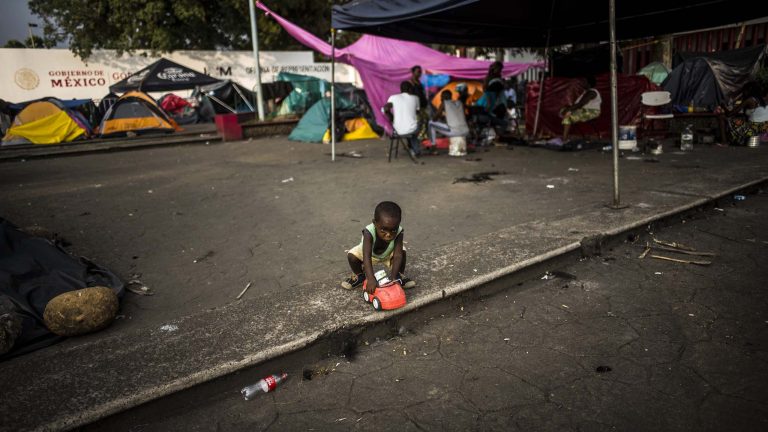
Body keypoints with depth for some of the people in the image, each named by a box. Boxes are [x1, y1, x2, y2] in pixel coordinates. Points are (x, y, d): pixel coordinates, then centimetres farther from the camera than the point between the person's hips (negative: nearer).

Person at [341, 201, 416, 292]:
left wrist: (393, 277, -49)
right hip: (370, 253, -1)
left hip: (388, 254, 1)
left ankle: (399, 276, 3)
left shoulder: (398, 233, -38)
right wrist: (371, 279, -60)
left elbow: (397, 255, -40)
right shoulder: (369, 232, -43)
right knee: (352, 255, -24)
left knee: (402, 251, -23)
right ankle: (359, 276, 7)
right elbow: (366, 257, -50)